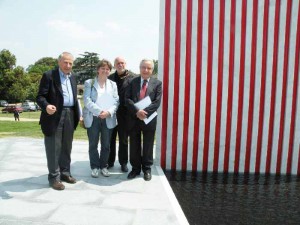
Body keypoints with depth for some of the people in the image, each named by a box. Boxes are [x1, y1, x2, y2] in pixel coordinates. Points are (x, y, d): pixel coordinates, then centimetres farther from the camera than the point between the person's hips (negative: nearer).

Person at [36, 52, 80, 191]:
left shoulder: (73, 77, 14)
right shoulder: (49, 75, -6)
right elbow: (40, 96, -10)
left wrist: (77, 115, 14)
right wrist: (46, 106, -31)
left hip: (69, 115, 6)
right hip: (54, 116, -6)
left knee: (66, 147, 14)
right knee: (54, 148, 1)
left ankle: (65, 173, 27)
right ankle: (54, 177, 13)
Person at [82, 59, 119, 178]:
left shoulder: (113, 84, 12)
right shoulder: (89, 83, 4)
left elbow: (116, 101, 3)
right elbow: (87, 100, -7)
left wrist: (108, 112, -15)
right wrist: (99, 111, -19)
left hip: (108, 119, 2)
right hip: (93, 118, -2)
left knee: (106, 145, 9)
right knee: (93, 145, 6)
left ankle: (103, 166, 24)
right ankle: (95, 167, 20)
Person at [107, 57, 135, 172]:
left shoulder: (132, 78, -3)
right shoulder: (110, 78, 8)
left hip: (124, 114, -3)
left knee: (123, 140, 10)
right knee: (110, 139, 12)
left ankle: (123, 162, 23)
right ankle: (110, 161, 27)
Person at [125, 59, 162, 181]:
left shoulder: (157, 83, 3)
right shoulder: (133, 81, 5)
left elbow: (157, 102, -7)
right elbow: (127, 99, -4)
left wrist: (144, 112, -19)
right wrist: (137, 111, -19)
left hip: (149, 118, -1)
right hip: (133, 118, 1)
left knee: (148, 146, 10)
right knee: (134, 146, 10)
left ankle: (147, 169, 25)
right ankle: (135, 168, 25)